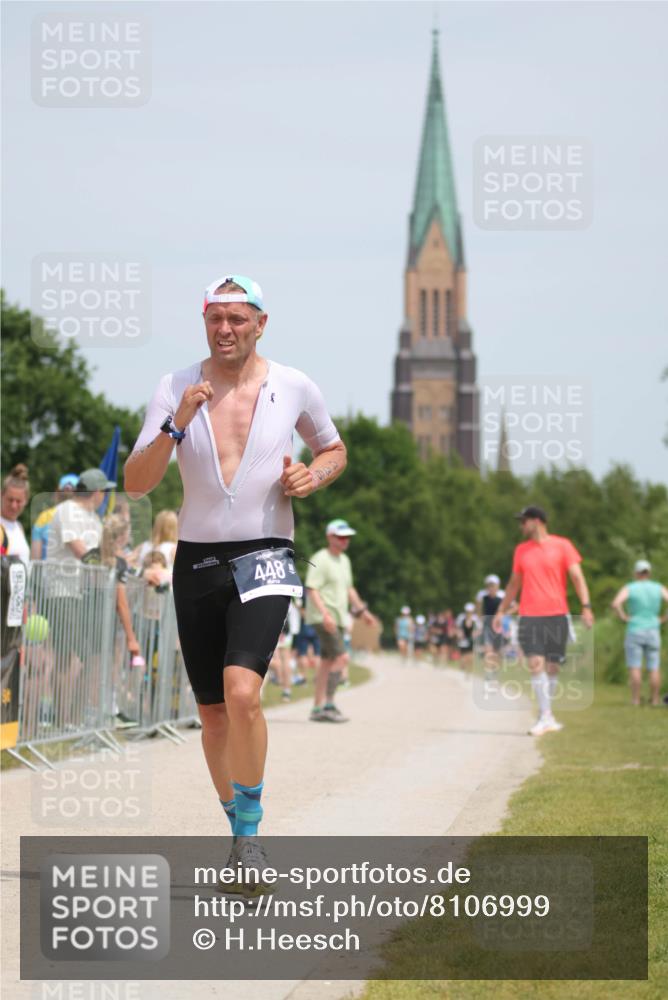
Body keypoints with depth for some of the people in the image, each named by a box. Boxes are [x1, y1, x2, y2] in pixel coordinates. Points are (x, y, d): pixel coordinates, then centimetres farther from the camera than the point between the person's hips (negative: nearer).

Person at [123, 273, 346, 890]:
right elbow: (135, 485, -6)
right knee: (213, 711, 8)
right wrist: (176, 426, -20)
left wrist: (313, 476, -3)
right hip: (196, 561, 3)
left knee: (242, 693, -23)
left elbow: (335, 451, 19)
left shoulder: (295, 388, 1)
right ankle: (240, 832, 27)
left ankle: (251, 830, -9)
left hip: (264, 560, -2)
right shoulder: (175, 389, 1)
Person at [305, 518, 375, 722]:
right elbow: (312, 589, -19)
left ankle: (318, 708, 13)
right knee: (340, 656, -17)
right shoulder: (321, 559, -11)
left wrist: (361, 610, 26)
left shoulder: (344, 560, 18)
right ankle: (329, 705, -16)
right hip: (322, 617, -9)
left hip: (337, 618, 9)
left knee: (328, 661, 9)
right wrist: (325, 614, -29)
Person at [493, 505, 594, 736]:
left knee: (552, 667, 3)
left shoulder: (562, 546, 1)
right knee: (536, 664, -12)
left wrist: (586, 606, -14)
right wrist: (501, 611, 21)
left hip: (557, 615, -2)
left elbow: (577, 577, -3)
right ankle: (546, 718, -14)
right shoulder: (521, 550, 13)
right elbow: (514, 583, 23)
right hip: (529, 617, 2)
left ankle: (544, 716, 16)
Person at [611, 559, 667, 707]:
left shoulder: (629, 588, -4)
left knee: (635, 668, -1)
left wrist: (624, 617, -6)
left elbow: (616, 604, -19)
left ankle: (635, 700, -4)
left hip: (634, 632, -2)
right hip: (653, 632, 2)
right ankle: (655, 700, 4)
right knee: (654, 668, 5)